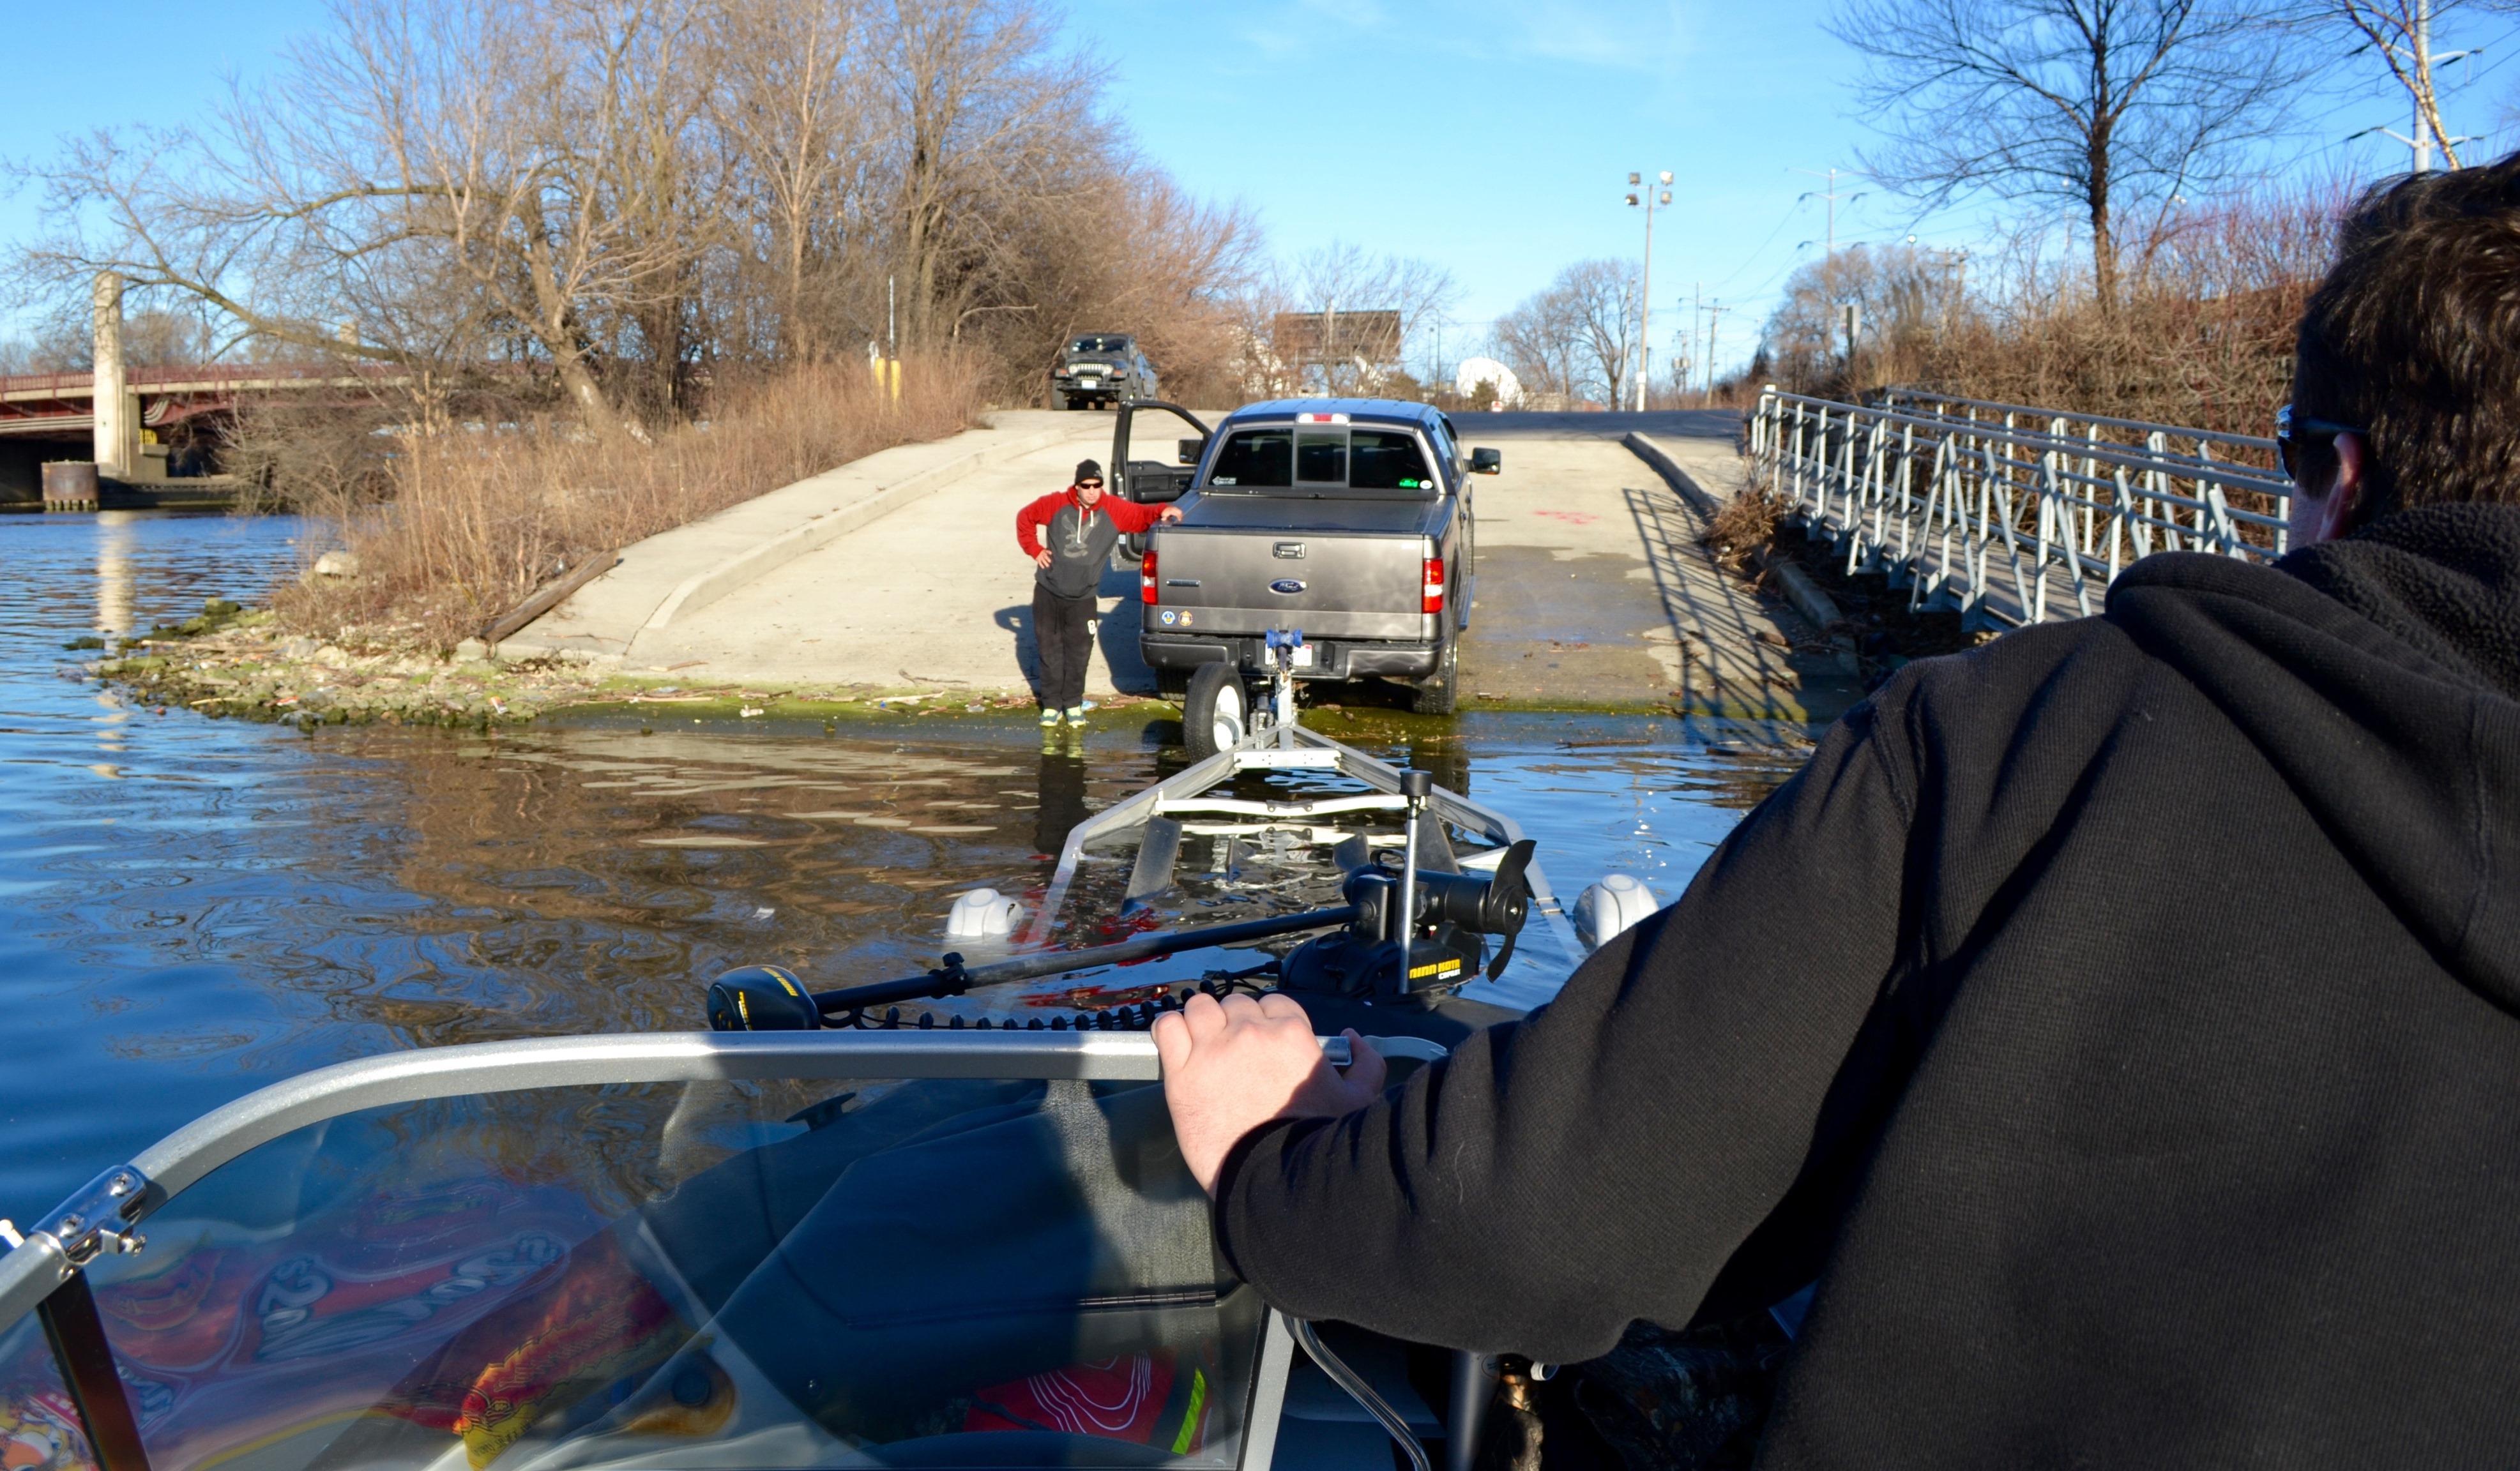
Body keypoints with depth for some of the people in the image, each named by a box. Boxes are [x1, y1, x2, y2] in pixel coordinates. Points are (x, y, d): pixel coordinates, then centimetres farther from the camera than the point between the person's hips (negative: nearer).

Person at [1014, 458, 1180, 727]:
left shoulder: (1113, 510, -7)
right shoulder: (1056, 504, -7)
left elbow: (1142, 515, -12)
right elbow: (1025, 517, 7)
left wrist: (1163, 511, -32)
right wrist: (1034, 549, 1)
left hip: (1083, 597, 0)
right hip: (1048, 593, 0)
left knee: (1079, 653, 3)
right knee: (1050, 651, 6)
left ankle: (1073, 704, 18)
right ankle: (1051, 705, 17)